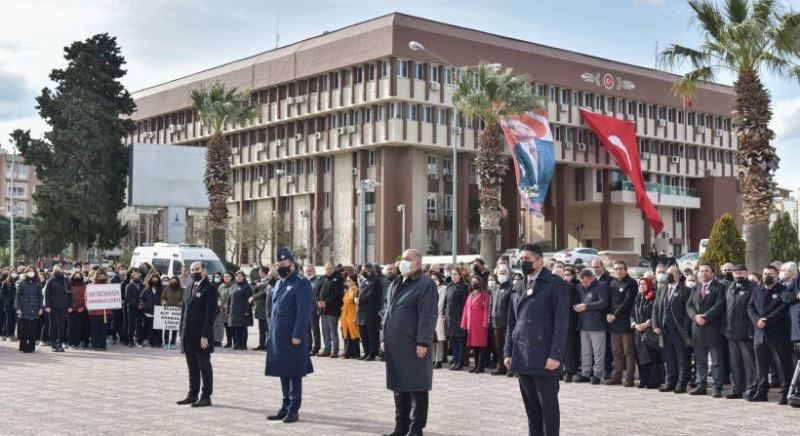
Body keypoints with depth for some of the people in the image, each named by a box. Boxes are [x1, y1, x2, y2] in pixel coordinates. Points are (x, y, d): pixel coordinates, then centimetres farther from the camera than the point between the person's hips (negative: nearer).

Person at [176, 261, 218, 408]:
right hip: (188, 335, 7)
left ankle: (206, 397, 7)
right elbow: (184, 310, 18)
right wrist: (182, 332, 11)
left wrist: (205, 335, -19)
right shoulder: (189, 288, 15)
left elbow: (211, 313, -15)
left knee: (204, 367, 1)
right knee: (192, 367, 13)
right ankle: (192, 395, 21)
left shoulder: (209, 289, -9)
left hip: (201, 336, -7)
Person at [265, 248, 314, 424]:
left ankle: (294, 409, 5)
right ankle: (285, 406, 22)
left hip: (292, 338, -8)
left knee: (294, 374, -1)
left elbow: (303, 312, -16)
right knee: (283, 373, 13)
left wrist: (297, 335, -20)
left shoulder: (302, 284, -9)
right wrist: (273, 334, 15)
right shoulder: (280, 284, 15)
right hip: (278, 337, 8)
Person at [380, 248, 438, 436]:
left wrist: (422, 342, -19)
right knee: (399, 387, 13)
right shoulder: (395, 284, 17)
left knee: (416, 387, 0)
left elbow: (428, 316, -14)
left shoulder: (426, 284, -8)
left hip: (414, 345, -7)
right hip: (395, 344, 8)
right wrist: (384, 338, 16)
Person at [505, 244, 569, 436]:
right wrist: (509, 352, 9)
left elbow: (561, 322, -10)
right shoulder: (519, 287, 16)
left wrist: (555, 355, -16)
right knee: (531, 405, 10)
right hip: (522, 356, 6)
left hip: (544, 357, -6)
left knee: (548, 405, 1)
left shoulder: (555, 285, -4)